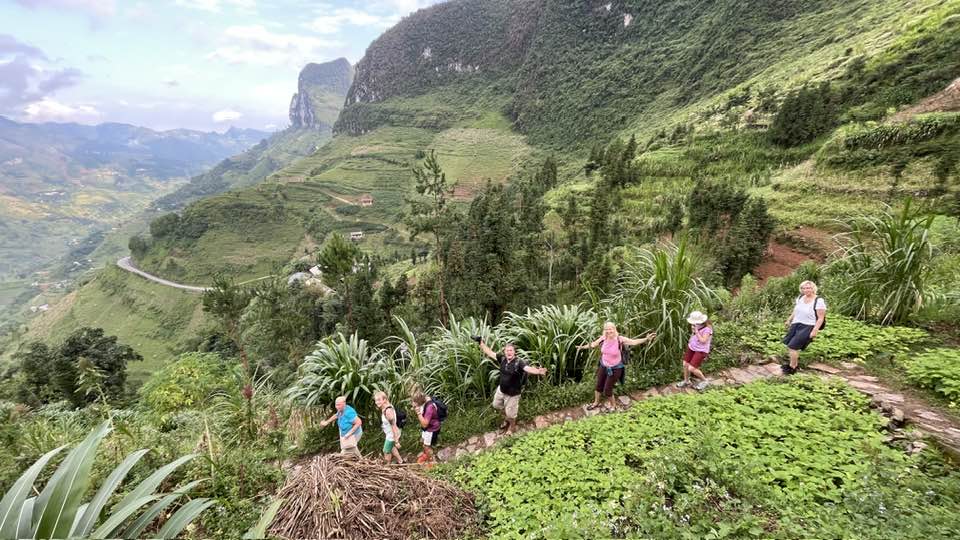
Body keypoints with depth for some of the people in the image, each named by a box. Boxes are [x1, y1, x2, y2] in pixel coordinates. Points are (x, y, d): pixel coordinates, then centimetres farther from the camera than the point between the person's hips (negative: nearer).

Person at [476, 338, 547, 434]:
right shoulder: (502, 358, -13)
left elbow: (529, 369, -46)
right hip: (501, 390, 6)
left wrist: (538, 371, -67)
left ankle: (512, 426, 48)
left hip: (512, 393, -6)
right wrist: (481, 342, 0)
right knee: (496, 405, 29)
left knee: (510, 413, 14)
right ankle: (506, 419, 58)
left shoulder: (519, 363, -28)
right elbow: (489, 352, -2)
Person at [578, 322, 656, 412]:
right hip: (603, 366, 4)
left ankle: (613, 404, 33)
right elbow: (593, 344, 6)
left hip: (615, 368, -4)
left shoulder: (619, 339, -21)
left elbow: (634, 342, -28)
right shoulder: (603, 338, -12)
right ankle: (596, 402, 44)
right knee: (599, 386, 18)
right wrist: (583, 347, 20)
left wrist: (646, 339, -42)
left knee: (607, 390, 2)